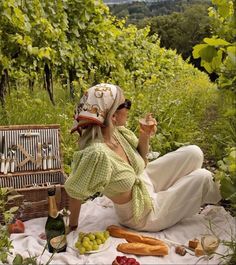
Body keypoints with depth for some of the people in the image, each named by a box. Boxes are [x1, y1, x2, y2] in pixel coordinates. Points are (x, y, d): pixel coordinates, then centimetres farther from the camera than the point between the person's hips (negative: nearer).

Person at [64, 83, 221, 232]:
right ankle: (217, 198, 31)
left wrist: (145, 136, -16)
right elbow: (75, 192, -28)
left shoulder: (117, 131, -15)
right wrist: (73, 227, -16)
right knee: (202, 177, -5)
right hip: (144, 216, -7)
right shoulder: (97, 153, -39)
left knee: (194, 153, 2)